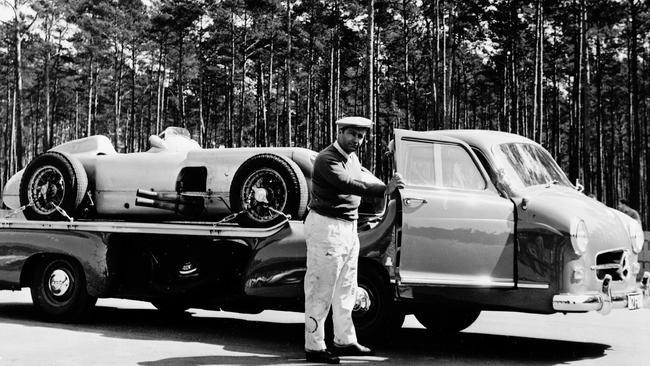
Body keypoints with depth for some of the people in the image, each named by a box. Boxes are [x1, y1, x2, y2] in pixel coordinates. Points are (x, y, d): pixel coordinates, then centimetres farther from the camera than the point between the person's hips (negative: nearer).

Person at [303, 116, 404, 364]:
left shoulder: (353, 158, 13)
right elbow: (349, 185, -33)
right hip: (326, 227, -10)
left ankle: (345, 341, 26)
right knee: (321, 290, -4)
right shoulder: (326, 160, -18)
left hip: (349, 228, 10)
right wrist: (385, 189, -43)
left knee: (346, 290, 16)